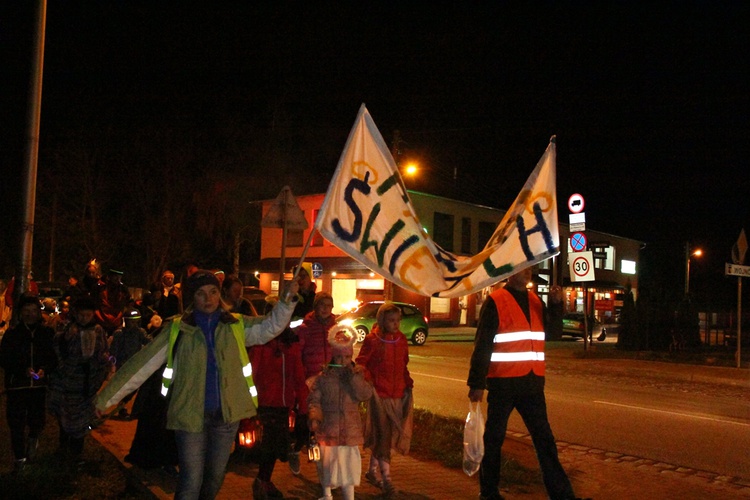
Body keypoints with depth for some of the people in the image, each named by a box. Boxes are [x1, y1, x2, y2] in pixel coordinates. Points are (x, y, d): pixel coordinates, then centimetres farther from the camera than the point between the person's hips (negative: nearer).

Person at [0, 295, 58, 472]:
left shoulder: (48, 333, 4)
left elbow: (54, 357, 6)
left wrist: (44, 370, -14)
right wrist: (23, 370, -16)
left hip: (39, 385, 0)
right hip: (16, 385, 0)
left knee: (38, 421, -1)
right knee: (16, 424, 1)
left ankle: (33, 438, 34)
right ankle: (19, 457, 19)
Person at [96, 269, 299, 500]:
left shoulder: (236, 326, 2)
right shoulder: (177, 329, -5)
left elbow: (271, 326, -3)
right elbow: (142, 364, -5)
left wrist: (286, 301, -21)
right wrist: (108, 397, -6)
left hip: (227, 414, 3)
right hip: (190, 415, -3)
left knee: (214, 480, 18)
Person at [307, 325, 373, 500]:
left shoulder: (357, 376, 2)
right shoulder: (323, 378, -2)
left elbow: (366, 394, -12)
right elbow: (314, 399, -4)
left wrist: (354, 377, -19)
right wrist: (314, 417, -20)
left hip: (350, 428, 0)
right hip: (328, 427, 0)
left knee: (348, 461, 2)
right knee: (327, 460, 13)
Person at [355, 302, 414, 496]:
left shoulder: (401, 339, 7)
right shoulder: (372, 340, -8)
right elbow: (361, 363, -4)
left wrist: (407, 382, 7)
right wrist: (369, 381, -17)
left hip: (398, 393, 5)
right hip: (379, 393, -5)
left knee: (380, 436, 14)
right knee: (382, 436, -4)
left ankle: (372, 471, 31)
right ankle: (386, 479, 0)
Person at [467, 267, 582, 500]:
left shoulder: (535, 301, 11)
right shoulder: (495, 302, -6)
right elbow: (482, 346, -8)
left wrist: (556, 304, -2)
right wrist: (477, 384, -12)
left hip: (532, 382, 5)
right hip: (503, 383, -5)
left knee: (544, 438, 6)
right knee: (494, 437, 7)